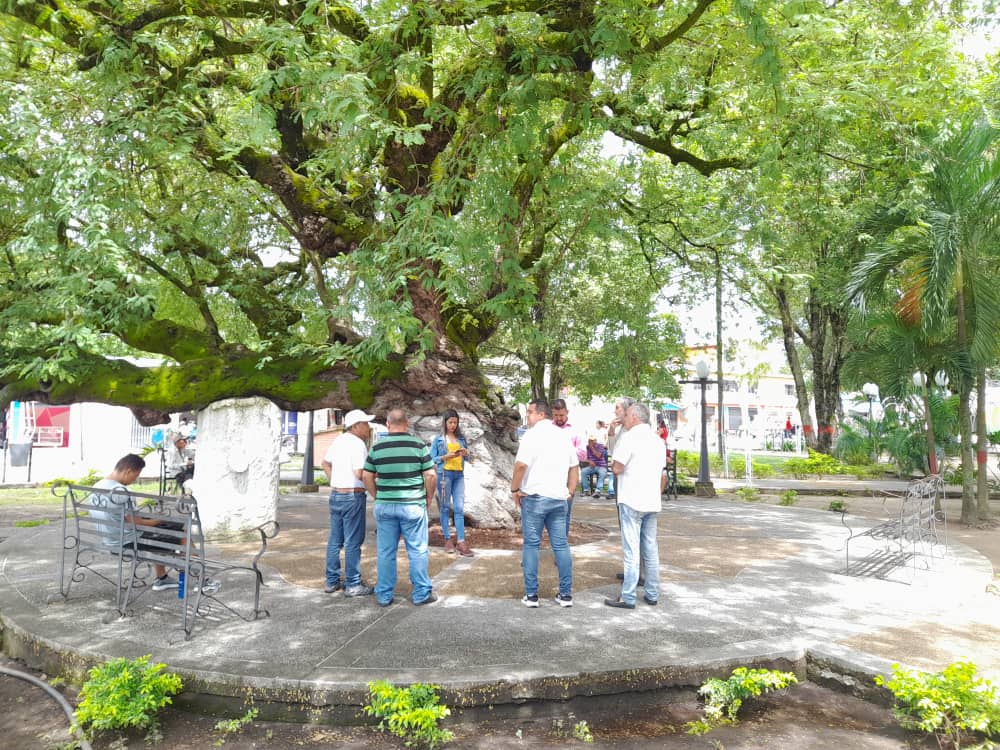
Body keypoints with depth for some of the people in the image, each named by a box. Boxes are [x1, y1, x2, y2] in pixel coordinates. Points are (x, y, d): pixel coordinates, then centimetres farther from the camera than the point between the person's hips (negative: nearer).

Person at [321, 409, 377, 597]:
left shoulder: (339, 440, 10)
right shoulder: (358, 444, -16)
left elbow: (325, 463, 21)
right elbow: (360, 474, -23)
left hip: (335, 494, 9)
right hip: (352, 496, -8)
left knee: (335, 540, 14)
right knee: (353, 542, -1)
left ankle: (332, 581, 22)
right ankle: (353, 585, 5)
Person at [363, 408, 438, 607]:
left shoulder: (377, 447, 1)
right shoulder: (418, 445, -5)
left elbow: (367, 476, 4)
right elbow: (430, 475, -6)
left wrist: (377, 497, 14)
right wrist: (428, 498, 7)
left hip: (384, 506, 2)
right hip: (413, 505, -2)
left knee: (386, 552, 11)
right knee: (417, 550, 8)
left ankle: (384, 595, 19)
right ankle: (421, 593, 16)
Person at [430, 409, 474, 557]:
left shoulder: (461, 438, 12)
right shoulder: (438, 439, 1)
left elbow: (466, 457, 18)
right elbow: (431, 459, -1)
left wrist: (466, 454, -4)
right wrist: (446, 456, -14)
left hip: (459, 475, 3)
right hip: (444, 474, -3)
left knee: (459, 508, -3)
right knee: (445, 508, 4)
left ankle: (461, 542, -4)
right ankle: (448, 540, 12)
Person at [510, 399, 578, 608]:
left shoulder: (533, 434, -10)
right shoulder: (564, 435, 11)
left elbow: (521, 465, -18)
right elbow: (574, 466, 15)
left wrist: (514, 489, -6)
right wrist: (570, 490, 18)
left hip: (534, 497, -5)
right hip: (559, 498, 5)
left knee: (531, 545, 4)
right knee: (561, 545, 9)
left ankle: (531, 595, 7)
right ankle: (566, 594, 12)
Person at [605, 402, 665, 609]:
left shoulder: (629, 437, -10)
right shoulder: (658, 440, 14)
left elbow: (617, 468, -15)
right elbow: (663, 476, 18)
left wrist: (613, 462, 6)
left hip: (632, 501, -7)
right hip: (653, 502, 7)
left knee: (631, 550, -5)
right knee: (651, 549, 12)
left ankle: (628, 597, -2)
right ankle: (652, 594, 18)